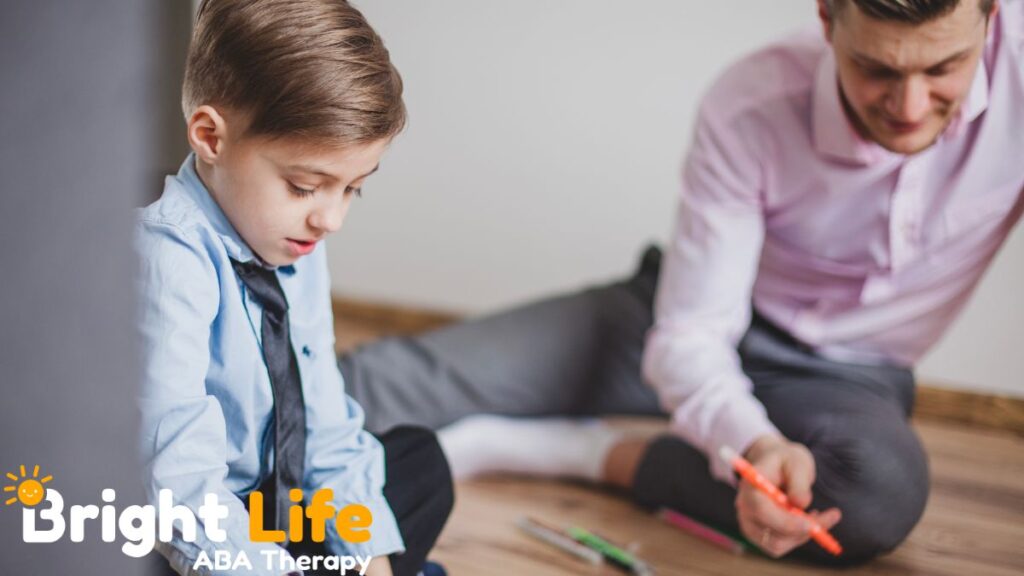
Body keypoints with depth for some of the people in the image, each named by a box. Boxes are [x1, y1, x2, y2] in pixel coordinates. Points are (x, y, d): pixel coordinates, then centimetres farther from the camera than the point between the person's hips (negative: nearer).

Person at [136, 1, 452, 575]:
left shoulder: (297, 246, 0)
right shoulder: (167, 258, -27)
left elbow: (325, 425, 5)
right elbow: (179, 483, -34)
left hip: (281, 502, 9)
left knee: (421, 458, 16)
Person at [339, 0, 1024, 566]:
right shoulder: (749, 108, -25)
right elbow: (689, 335, -22)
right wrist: (754, 445, -42)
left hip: (845, 374, 1)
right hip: (717, 329, 0)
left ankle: (594, 452, -17)